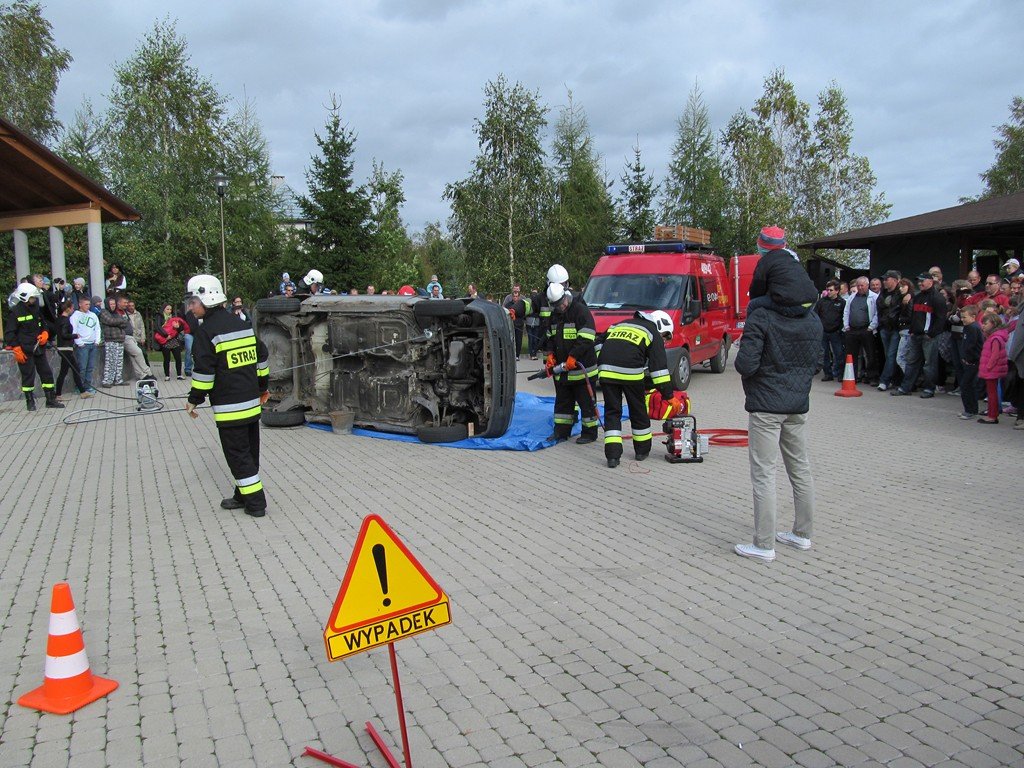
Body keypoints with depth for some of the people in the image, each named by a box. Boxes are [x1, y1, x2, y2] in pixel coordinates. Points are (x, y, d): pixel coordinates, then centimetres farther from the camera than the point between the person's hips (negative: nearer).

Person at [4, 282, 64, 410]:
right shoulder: (15, 312, -9)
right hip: (25, 350, -6)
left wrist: (45, 334, 2)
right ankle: (30, 402, 10)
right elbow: (9, 333, -9)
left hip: (39, 348, 6)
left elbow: (44, 325, 22)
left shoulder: (37, 309, 9)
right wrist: (16, 349, -15)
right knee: (28, 375, -1)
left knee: (46, 373, 7)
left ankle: (51, 400, 14)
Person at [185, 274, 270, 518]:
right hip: (251, 401, 8)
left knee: (237, 454, -1)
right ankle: (244, 495, 26)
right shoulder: (243, 325, 12)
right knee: (250, 450, 15)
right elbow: (261, 357, 18)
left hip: (228, 406, -8)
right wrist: (262, 387, 27)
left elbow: (204, 370, -15)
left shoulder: (206, 332, -12)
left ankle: (255, 502, 0)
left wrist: (194, 400, -5)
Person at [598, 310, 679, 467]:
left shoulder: (619, 325, 30)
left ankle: (612, 455, 0)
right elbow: (659, 368, 5)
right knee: (638, 411, 14)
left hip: (606, 371, 4)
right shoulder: (654, 334, 13)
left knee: (612, 412, 9)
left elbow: (599, 346, 24)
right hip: (631, 373, -3)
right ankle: (642, 450, 27)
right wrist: (670, 397, 5)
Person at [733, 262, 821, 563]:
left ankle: (764, 545, 0)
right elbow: (817, 365, 13)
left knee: (764, 475, -3)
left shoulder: (761, 318, -15)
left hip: (766, 406, -7)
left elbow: (746, 364, -19)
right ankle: (803, 533, 28)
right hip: (798, 405, 7)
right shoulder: (814, 323, 5)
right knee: (801, 470, 16)